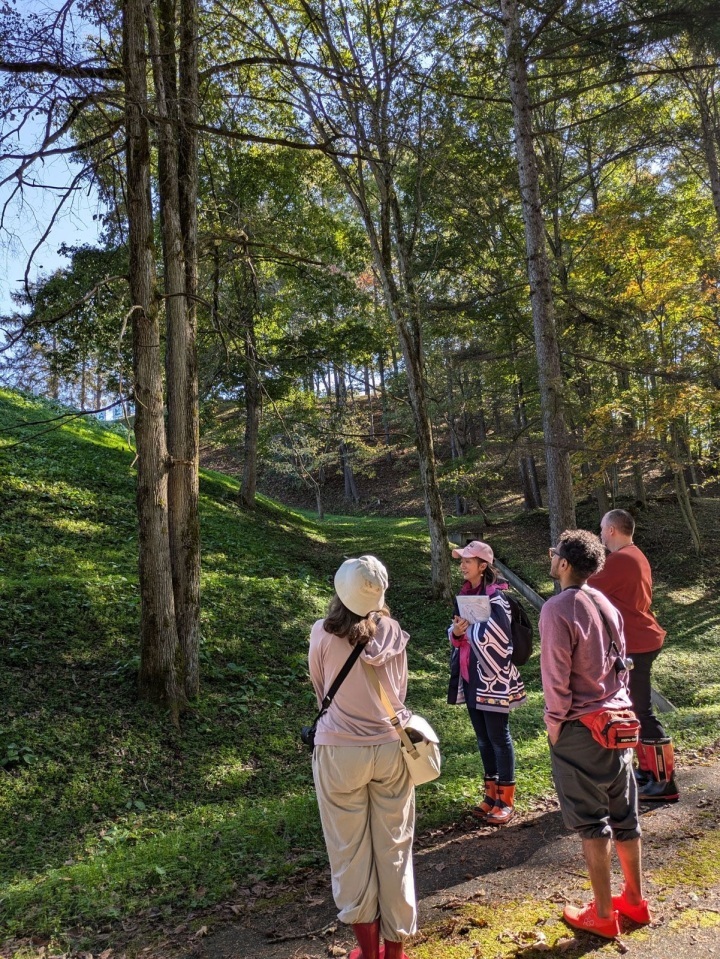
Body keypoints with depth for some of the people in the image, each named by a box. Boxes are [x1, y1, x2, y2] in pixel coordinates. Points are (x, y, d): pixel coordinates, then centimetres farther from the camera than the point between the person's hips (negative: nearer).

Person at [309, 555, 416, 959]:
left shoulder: (323, 633, -11)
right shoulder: (393, 632, -5)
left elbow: (320, 689, 5)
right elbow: (400, 692, 8)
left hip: (340, 751, -2)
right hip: (391, 747, 2)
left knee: (351, 851, 13)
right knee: (394, 848, 15)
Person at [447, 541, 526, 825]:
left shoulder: (495, 597, -16)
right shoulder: (465, 594, 8)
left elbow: (497, 636, -26)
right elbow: (456, 633, 16)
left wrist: (469, 628, -13)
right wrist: (457, 632, -7)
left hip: (492, 678, -8)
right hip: (470, 677, 8)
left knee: (498, 737, 4)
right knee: (483, 738, 16)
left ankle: (506, 800, 16)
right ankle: (491, 793, 30)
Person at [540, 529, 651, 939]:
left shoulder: (558, 609, -18)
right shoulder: (607, 604, 4)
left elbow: (557, 676, -17)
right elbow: (621, 662, 11)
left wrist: (554, 723, -5)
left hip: (580, 727, -7)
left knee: (591, 822, 6)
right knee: (625, 815, 17)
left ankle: (603, 914, 18)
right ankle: (635, 900, 32)